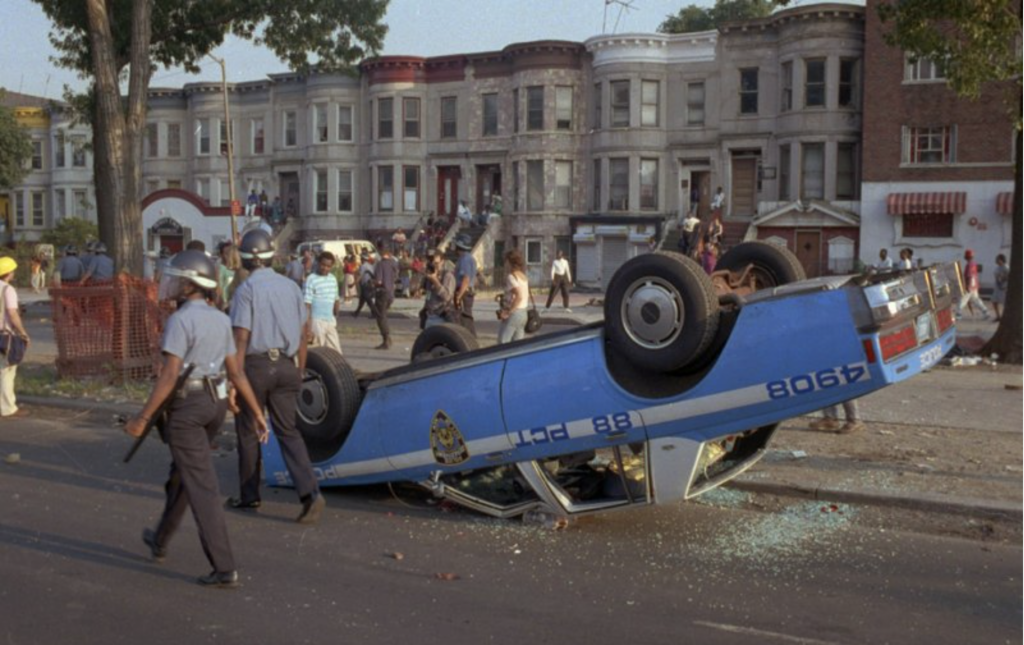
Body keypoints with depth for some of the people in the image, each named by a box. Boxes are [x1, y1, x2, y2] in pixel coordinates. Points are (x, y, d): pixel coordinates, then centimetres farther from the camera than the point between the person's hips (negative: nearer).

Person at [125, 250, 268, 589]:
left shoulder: (180, 320, -17)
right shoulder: (219, 319, 7)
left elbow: (170, 375, -22)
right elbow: (236, 372, 7)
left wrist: (142, 417, -17)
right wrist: (257, 413, 8)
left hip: (186, 407, -8)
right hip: (216, 403, 8)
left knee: (201, 486, -6)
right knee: (182, 472, 25)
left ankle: (224, 568, -8)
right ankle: (160, 541, 43)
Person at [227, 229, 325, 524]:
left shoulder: (246, 289, -10)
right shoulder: (290, 286, 7)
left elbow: (241, 337, -15)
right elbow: (303, 332, 10)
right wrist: (299, 370, 19)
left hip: (256, 365, -5)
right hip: (286, 365, 5)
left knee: (248, 432, 12)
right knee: (288, 430, 7)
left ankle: (249, 496, 24)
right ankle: (309, 492, -10)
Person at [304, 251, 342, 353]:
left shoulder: (333, 279, 10)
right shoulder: (311, 280, -11)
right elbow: (307, 304, -14)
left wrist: (336, 317, 16)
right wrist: (308, 325, -17)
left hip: (331, 321, 7)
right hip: (317, 321, -7)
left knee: (336, 351, 9)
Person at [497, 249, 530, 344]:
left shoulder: (511, 277, -13)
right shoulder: (523, 276, 13)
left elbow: (519, 297, -23)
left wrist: (508, 312, -19)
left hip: (514, 313, -9)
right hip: (523, 313, 9)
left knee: (502, 344, -7)